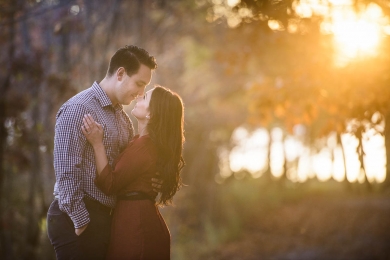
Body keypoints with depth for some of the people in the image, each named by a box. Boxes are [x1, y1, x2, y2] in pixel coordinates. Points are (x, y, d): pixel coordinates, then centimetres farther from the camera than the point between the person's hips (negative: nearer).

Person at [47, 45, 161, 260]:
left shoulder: (122, 117, 15)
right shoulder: (78, 108, -13)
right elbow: (66, 173, -18)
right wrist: (81, 222, -18)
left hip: (104, 217, 8)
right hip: (78, 220, -8)